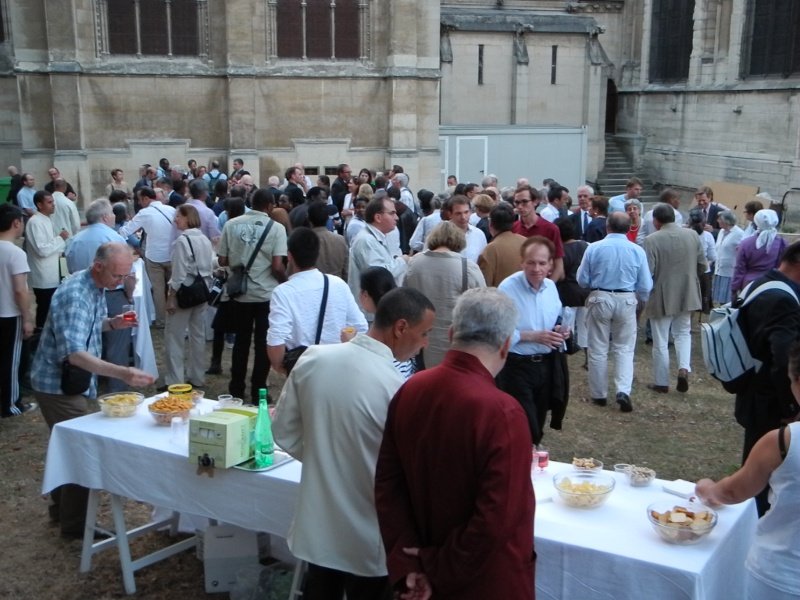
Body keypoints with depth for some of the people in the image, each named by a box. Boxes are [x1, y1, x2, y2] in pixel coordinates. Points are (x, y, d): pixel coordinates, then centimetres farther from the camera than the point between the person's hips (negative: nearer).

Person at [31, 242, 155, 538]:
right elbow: (74, 353, -38)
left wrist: (112, 323, -3)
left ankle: (61, 507, 38)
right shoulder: (75, 295, -28)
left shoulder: (96, 287, 3)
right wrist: (123, 373, -48)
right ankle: (75, 524, 11)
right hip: (58, 384, -10)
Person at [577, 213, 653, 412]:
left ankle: (599, 394, 19)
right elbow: (645, 286, -2)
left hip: (600, 300, 0)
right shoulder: (637, 251, -6)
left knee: (598, 349, 11)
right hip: (626, 301, 0)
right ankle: (623, 391, -6)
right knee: (624, 348, 10)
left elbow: (582, 280, -2)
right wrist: (641, 299, 20)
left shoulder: (594, 248, -8)